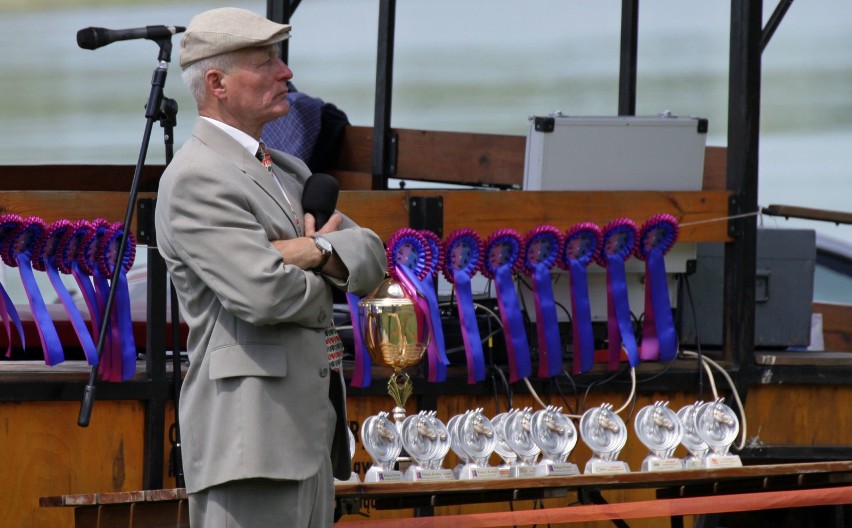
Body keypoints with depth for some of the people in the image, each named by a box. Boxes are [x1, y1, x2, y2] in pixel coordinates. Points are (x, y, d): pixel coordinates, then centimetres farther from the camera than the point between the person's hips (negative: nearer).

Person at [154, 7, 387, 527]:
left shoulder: (285, 171, 20)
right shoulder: (196, 179, -11)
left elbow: (372, 257, 11)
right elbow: (265, 294, -21)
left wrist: (318, 251, -11)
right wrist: (325, 276, 1)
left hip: (311, 428, 9)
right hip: (251, 434, -9)